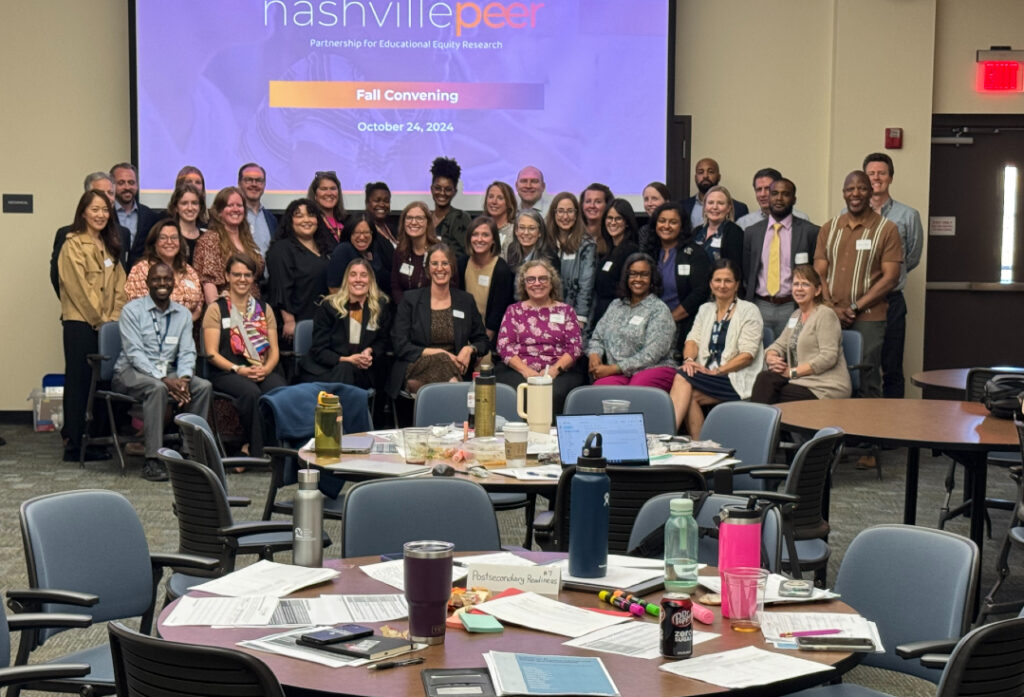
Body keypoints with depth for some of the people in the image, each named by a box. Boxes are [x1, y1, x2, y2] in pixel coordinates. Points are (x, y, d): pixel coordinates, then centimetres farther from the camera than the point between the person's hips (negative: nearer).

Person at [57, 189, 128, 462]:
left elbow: (119, 284, 13)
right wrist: (100, 320, -11)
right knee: (78, 383, -3)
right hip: (80, 324, -7)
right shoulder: (73, 245, -6)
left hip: (107, 325, 7)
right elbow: (80, 288, -11)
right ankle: (73, 445, 2)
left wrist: (115, 318, 0)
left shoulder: (110, 246, 17)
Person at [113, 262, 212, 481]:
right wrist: (164, 380, -25)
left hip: (168, 372, 5)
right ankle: (152, 461, -36)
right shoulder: (132, 311, -4)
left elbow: (187, 352, 4)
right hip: (131, 372, -5)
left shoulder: (183, 314, 12)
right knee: (157, 388, -36)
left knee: (203, 386, -21)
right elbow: (135, 353, -13)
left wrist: (184, 378, -19)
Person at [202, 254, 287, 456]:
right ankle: (256, 451, -25)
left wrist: (266, 369, -7)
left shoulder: (264, 309, 21)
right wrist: (238, 369, -14)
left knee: (281, 392, -33)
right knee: (251, 392, -37)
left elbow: (274, 350, 15)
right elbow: (212, 354, 1)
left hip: (264, 371, 3)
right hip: (228, 372, -3)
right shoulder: (216, 309, 10)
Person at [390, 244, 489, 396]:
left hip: (454, 370, 1)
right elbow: (400, 345, 2)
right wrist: (436, 353, -11)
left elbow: (483, 342, 21)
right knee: (441, 362, -37)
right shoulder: (410, 299, 9)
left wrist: (470, 349, -5)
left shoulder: (466, 301, 16)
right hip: (417, 369, -1)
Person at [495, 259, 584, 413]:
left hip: (560, 371, 0)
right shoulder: (514, 311, 19)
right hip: (517, 370, 0)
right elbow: (504, 345, 7)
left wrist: (555, 369, -12)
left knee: (555, 392, -35)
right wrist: (526, 371, -11)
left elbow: (575, 346, 8)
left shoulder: (565, 311, 19)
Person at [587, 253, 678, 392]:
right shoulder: (616, 306, 21)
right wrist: (594, 355, -1)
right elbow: (597, 338, 25)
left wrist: (613, 369, -12)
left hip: (652, 370, -4)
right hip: (617, 374, 4)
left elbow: (651, 355, -8)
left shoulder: (659, 310, 2)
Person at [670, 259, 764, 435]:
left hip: (737, 380, -5)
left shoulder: (749, 311, 2)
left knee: (682, 379, -28)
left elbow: (747, 355, -7)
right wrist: (689, 359, -13)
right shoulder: (705, 310, 21)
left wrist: (716, 371, -17)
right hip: (705, 373, 5)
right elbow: (693, 339, 10)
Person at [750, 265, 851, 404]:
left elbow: (828, 357, -16)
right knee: (765, 378, -20)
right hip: (803, 381, 7)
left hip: (825, 388, -7)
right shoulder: (796, 316, 19)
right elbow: (780, 345, 18)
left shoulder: (825, 315, -7)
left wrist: (793, 372, -16)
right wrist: (771, 357, -7)